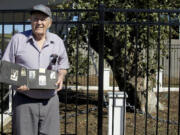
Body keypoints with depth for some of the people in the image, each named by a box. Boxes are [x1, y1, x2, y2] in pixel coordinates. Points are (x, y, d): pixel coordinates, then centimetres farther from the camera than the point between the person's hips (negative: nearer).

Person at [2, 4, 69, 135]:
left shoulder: (57, 41, 8)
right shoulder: (18, 39, 0)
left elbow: (63, 66, 19)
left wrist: (61, 77, -3)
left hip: (50, 101, 2)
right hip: (24, 101, -2)